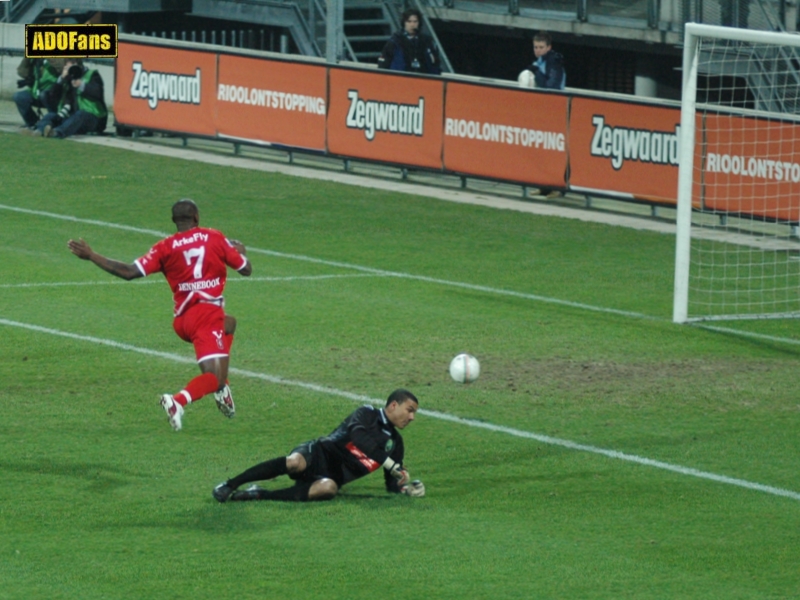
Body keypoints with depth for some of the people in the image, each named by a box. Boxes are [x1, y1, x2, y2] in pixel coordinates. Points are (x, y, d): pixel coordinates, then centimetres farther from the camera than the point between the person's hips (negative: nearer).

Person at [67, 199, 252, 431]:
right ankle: (177, 401, -38)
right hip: (208, 313, -5)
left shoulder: (166, 248, 4)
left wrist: (91, 255, 3)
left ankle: (221, 388, 29)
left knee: (228, 324, 36)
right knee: (213, 377, -10)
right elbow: (246, 269, 9)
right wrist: (239, 252, 32)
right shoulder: (215, 238, 2)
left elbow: (129, 272, -4)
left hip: (183, 320, 5)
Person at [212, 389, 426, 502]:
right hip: (320, 454, -3)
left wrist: (405, 487, 0)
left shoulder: (395, 442, 22)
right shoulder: (367, 414, 4)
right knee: (295, 462, -38)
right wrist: (391, 464, -20)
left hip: (333, 476, 3)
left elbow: (392, 483, 24)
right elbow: (357, 434, -18)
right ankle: (229, 486, -27)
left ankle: (259, 495, -31)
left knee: (327, 488, -36)